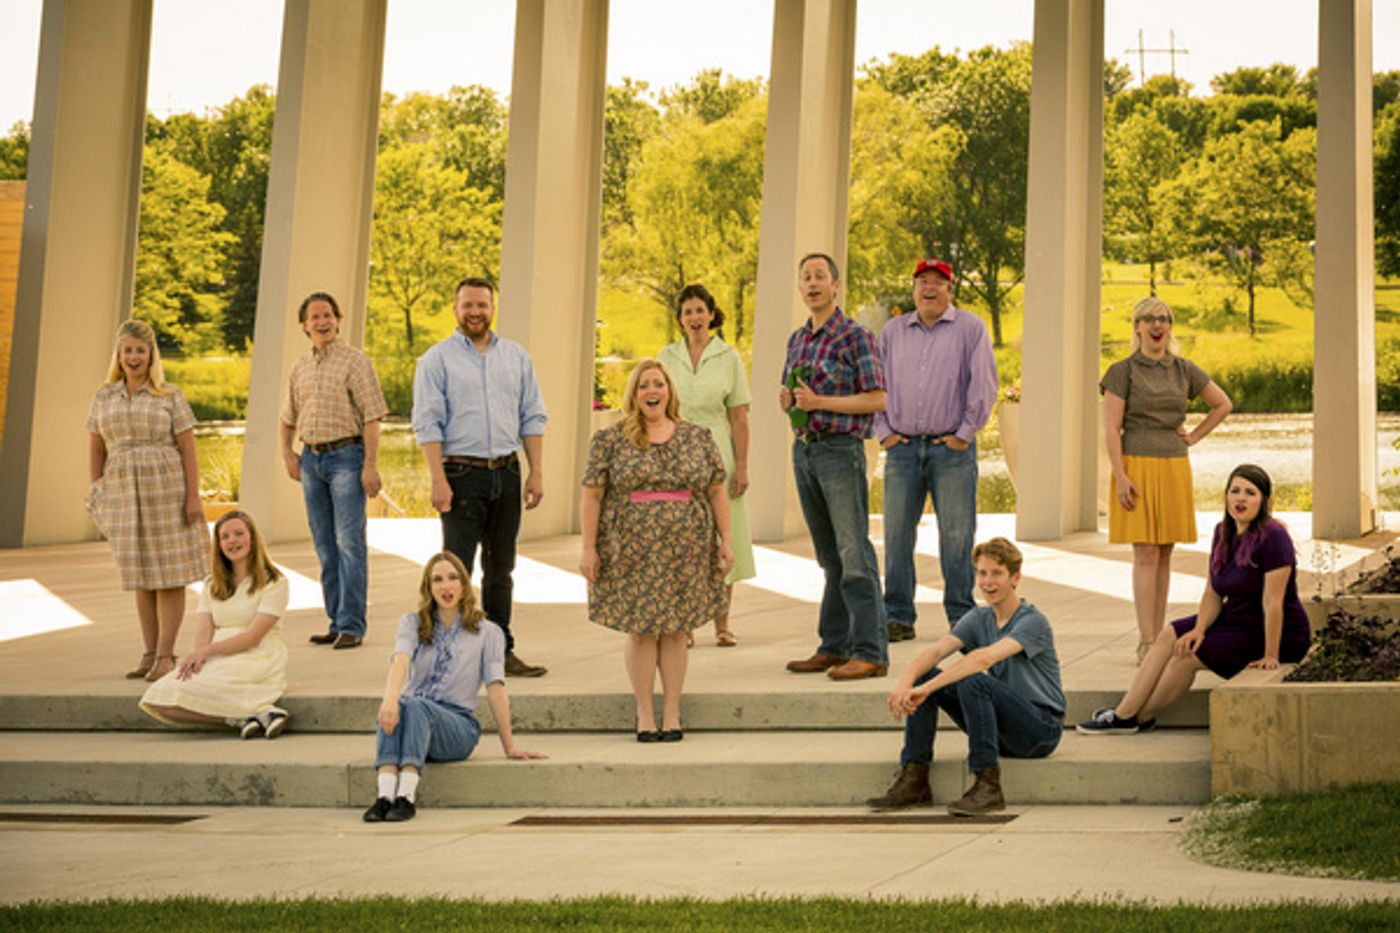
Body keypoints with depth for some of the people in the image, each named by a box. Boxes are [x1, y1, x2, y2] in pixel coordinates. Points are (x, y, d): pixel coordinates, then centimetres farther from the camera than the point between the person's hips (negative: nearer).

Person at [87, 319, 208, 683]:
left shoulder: (169, 396, 0)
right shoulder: (104, 397, 10)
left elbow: (188, 448, -3)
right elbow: (95, 448, 13)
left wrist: (194, 497, -9)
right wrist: (96, 494, 6)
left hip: (166, 489, -4)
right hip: (123, 492, 4)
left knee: (170, 574, -2)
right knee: (142, 574, 9)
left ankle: (166, 656, 2)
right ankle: (149, 654, 16)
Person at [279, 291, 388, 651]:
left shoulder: (355, 361, -5)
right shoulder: (300, 367, 13)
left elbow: (372, 416, -11)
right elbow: (289, 417, 25)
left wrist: (371, 465, -17)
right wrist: (288, 454, 11)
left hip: (346, 456, -7)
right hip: (311, 459, 7)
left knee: (349, 542, -10)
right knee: (325, 544, 9)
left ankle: (351, 625, -10)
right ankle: (337, 622, 15)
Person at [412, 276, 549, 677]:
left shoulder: (516, 356, 12)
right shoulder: (437, 359, -1)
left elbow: (532, 417, 12)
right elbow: (428, 423, -7)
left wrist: (536, 472, 4)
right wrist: (439, 480, -15)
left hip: (506, 472, 5)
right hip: (462, 473, -4)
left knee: (501, 568, 10)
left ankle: (501, 651, 16)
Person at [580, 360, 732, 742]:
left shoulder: (698, 438, 7)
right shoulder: (610, 441, 1)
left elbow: (716, 492, 10)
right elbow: (591, 496, 0)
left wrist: (725, 539, 4)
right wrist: (588, 548, -5)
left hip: (685, 552, 2)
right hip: (632, 552, -1)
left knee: (675, 630, 5)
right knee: (640, 630, 1)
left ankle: (672, 713, 12)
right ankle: (644, 713, 11)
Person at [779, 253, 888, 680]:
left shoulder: (856, 336, -6)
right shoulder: (797, 339, 15)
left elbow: (877, 399, -10)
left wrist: (819, 402, -16)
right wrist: (787, 400, 0)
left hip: (840, 449, -7)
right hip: (803, 449, 7)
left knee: (854, 554, -9)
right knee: (829, 557, 11)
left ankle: (869, 652, -9)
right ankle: (834, 647, 15)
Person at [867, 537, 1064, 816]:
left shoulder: (1033, 622, -15)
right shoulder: (979, 619, 7)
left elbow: (985, 658, -30)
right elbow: (938, 649, -10)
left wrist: (926, 688, -35)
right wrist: (905, 681, -30)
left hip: (1042, 727, -7)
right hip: (1001, 731, 7)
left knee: (972, 681, -32)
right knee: (922, 677, -8)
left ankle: (988, 786, -27)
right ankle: (914, 780, -9)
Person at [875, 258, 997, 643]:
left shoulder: (970, 328, 3)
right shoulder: (893, 331, 13)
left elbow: (984, 384, -1)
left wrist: (965, 433, -5)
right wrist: (884, 431, 6)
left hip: (951, 448, -3)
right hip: (902, 448, 3)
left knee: (957, 536, -2)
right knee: (897, 533, 2)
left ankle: (961, 617, 5)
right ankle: (898, 617, 7)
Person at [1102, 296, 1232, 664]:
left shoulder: (1184, 370, 9)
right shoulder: (1123, 371, -2)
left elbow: (1223, 404, 21)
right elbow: (1111, 429, -7)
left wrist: (1194, 436, 10)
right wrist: (1120, 477, -14)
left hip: (1174, 468, 4)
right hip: (1138, 467, -4)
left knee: (1165, 554, 6)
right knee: (1146, 554, -9)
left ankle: (1159, 637, 12)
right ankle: (1146, 644, -10)